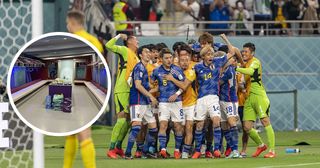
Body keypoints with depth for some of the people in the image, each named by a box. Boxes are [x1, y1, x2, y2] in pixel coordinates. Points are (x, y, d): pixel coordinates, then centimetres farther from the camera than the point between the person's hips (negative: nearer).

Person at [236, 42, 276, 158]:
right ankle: (261, 146, 24)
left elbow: (250, 71, -27)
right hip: (249, 98, 8)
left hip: (259, 96, -8)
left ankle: (272, 151, -9)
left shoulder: (255, 61, -7)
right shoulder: (246, 64, 17)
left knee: (265, 122, -10)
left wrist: (236, 68, -28)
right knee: (247, 128, 3)